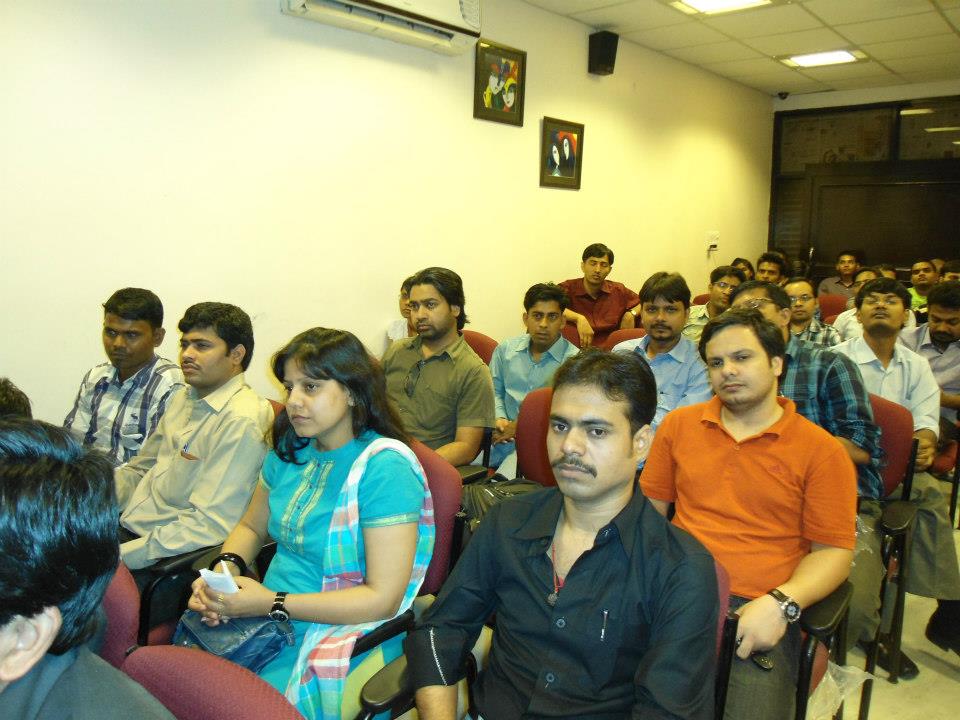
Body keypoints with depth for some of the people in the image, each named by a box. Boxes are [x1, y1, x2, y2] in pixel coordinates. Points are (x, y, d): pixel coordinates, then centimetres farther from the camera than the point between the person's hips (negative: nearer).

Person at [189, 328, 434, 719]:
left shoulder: (384, 467, -17)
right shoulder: (291, 448, 6)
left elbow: (382, 599, -19)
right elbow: (251, 527, 20)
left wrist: (272, 603, -19)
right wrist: (227, 569, -2)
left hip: (341, 637, -6)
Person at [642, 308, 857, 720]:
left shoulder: (821, 451, 4)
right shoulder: (678, 425, 14)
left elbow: (834, 551, 4)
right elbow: (649, 508, 17)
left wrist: (781, 603, -13)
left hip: (757, 612, -1)